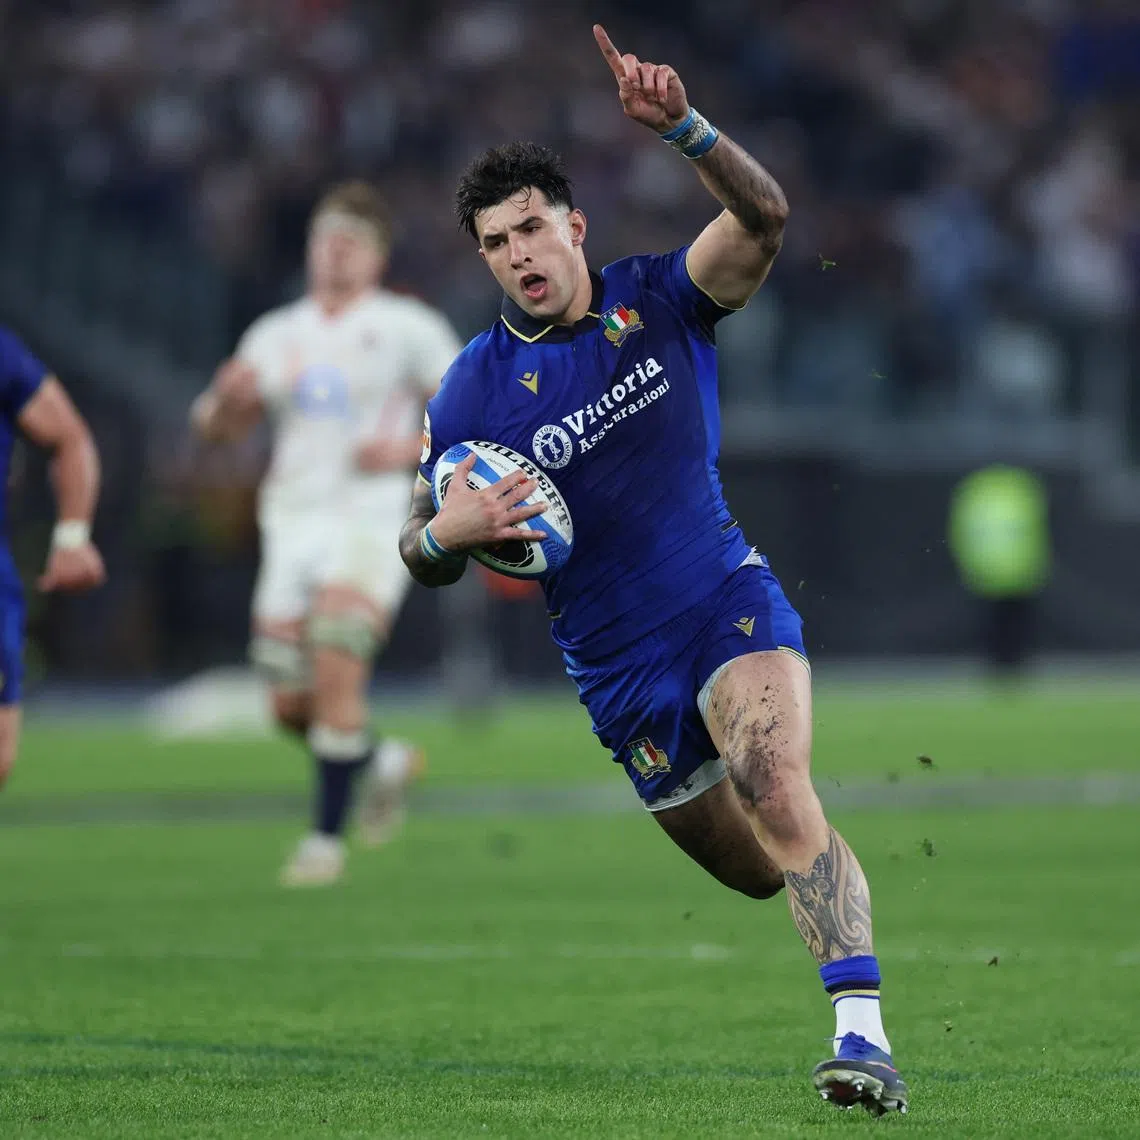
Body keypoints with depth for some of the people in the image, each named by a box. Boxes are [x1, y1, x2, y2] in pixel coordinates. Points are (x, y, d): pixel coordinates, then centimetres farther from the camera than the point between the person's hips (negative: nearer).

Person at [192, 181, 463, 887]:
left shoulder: (407, 327, 3)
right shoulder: (276, 336, 15)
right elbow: (217, 427, 18)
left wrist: (409, 451, -14)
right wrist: (228, 396, -6)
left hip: (371, 519, -5)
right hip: (292, 527, 5)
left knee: (336, 670, -22)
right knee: (292, 706, -1)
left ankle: (328, 837, -14)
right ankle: (383, 762, 30)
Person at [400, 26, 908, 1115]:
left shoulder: (658, 301, -3)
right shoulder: (469, 393, -5)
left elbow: (762, 217, -21)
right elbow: (421, 552, 3)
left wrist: (679, 124, -37)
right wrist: (445, 533, -22)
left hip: (729, 604, -2)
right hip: (617, 668, 2)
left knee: (775, 793, -29)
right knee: (755, 870, 9)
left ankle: (863, 1035, -36)